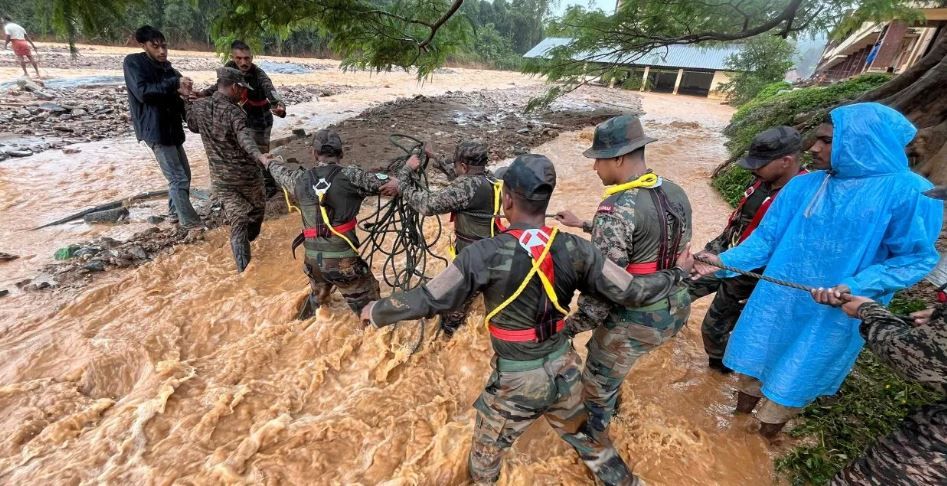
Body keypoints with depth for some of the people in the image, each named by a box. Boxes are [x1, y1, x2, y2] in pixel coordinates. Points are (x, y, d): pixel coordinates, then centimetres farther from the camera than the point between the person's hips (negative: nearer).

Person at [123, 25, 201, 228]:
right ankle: (190, 222, -1)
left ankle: (176, 212, 28)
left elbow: (172, 95, 16)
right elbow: (142, 92, -19)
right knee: (178, 178, -9)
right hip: (155, 129, -8)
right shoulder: (133, 62, -6)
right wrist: (175, 83, -23)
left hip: (172, 127, 8)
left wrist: (182, 91, -7)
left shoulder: (165, 66, 14)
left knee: (183, 174, 13)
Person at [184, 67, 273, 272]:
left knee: (236, 221, 5)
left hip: (220, 177, 5)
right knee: (258, 206, 25)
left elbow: (193, 126, 23)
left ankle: (244, 267, -2)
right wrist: (259, 156, -53)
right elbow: (244, 137, -36)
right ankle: (251, 237, 49)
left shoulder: (199, 107, 1)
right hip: (246, 173, -4)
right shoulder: (234, 111, -16)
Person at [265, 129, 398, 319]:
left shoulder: (301, 179, 4)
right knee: (368, 303, 11)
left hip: (312, 257, 7)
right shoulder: (349, 176, -13)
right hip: (343, 258, -6)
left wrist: (270, 162, 46)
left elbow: (281, 172, 26)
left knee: (318, 296, 34)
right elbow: (386, 183, -14)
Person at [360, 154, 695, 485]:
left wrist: (376, 311, 0)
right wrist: (678, 272, 11)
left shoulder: (486, 254, -25)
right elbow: (631, 293, -8)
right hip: (564, 368, 4)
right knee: (582, 434, 32)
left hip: (517, 380, -3)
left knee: (486, 450, 27)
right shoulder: (575, 249, -14)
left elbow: (428, 299, -18)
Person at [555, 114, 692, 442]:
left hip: (635, 320, -8)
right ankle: (609, 405, 57)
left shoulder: (617, 207, -26)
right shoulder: (676, 193, 1)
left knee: (598, 383, 17)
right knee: (606, 358, 33)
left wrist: (571, 327, -16)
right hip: (675, 309, 9)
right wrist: (583, 226, 17)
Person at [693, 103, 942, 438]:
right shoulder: (802, 186, -2)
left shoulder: (909, 193, -13)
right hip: (774, 303, 4)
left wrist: (855, 287, -23)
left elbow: (916, 258, -9)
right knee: (753, 363, 18)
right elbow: (766, 237, 0)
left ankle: (762, 441, 39)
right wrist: (726, 261, -13)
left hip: (830, 316, -3)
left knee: (790, 382, 13)